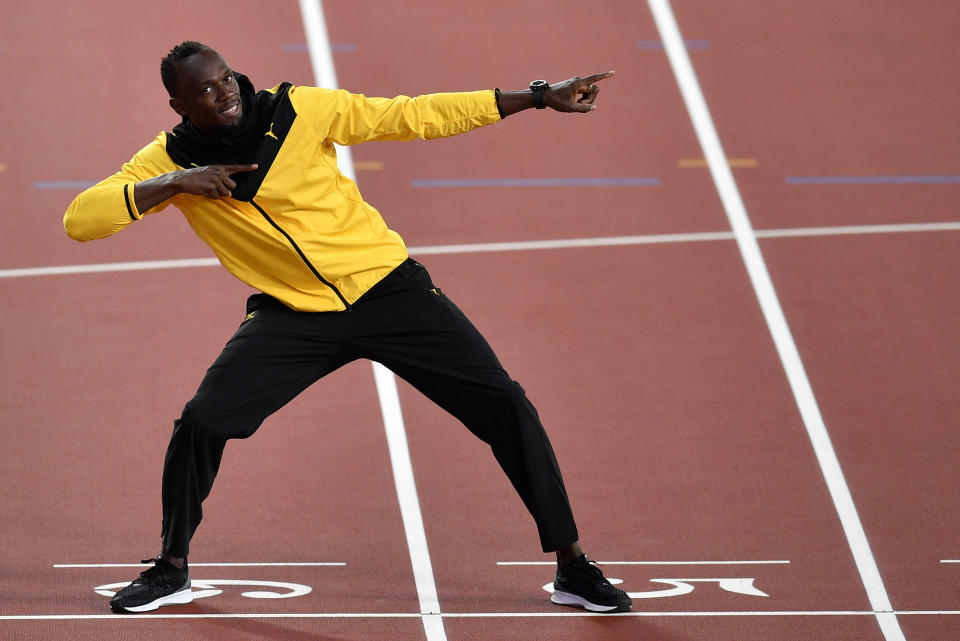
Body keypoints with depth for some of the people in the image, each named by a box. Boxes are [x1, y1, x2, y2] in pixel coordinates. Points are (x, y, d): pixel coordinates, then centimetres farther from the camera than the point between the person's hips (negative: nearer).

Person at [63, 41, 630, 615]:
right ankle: (172, 570, 11)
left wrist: (539, 98, -10)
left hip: (386, 286, -1)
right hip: (292, 313, 1)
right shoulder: (169, 160, -7)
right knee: (201, 423, -15)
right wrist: (173, 185, -26)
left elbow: (414, 116, -7)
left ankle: (573, 568, 5)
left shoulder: (299, 110, -11)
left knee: (504, 404, -9)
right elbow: (80, 220, -15)